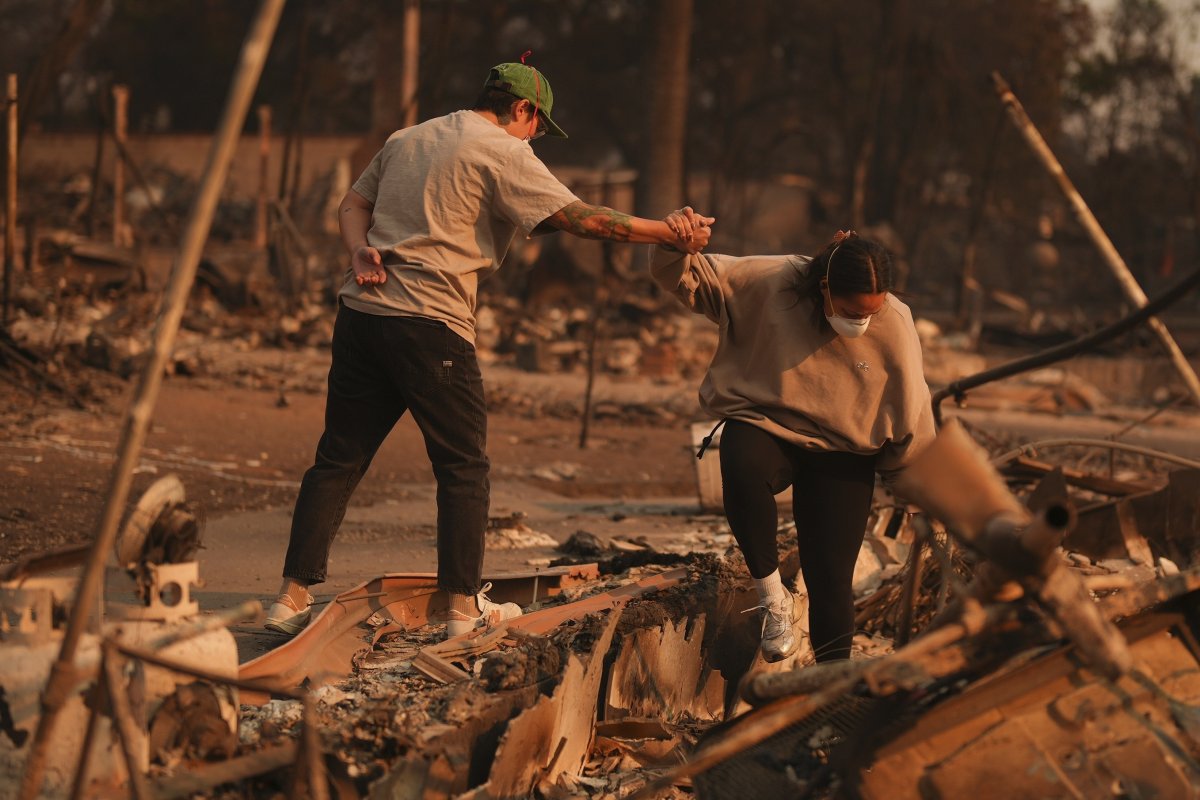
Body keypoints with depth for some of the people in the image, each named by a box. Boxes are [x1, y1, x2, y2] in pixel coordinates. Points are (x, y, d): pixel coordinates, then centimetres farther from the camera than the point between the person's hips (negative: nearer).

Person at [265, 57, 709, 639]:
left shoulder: (405, 139, 20)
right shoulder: (502, 153, -3)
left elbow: (354, 204, 21)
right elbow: (578, 218, -9)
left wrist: (360, 251, 3)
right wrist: (669, 235, -4)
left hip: (360, 310, 7)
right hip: (431, 325, -7)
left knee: (338, 460, 9)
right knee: (463, 467, 5)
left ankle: (293, 597, 8)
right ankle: (465, 608, 6)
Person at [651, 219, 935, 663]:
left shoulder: (894, 326, -14)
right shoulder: (770, 284, -18)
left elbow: (910, 412, -1)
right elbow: (690, 279, -10)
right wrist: (677, 249, -34)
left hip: (840, 454, 1)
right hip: (765, 427, -1)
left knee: (831, 580, -5)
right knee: (742, 469, -38)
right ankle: (772, 598, -20)